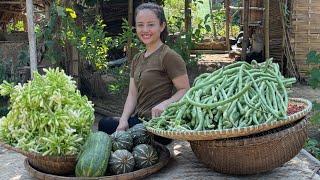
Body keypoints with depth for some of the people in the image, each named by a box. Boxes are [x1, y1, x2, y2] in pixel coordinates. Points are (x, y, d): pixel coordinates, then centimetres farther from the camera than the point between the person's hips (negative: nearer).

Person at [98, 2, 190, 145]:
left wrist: (165, 104, -28)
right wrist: (124, 120, -7)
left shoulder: (169, 56, -9)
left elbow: (185, 90, -11)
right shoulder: (137, 59, 15)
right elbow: (132, 94, 8)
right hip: (138, 119, 8)